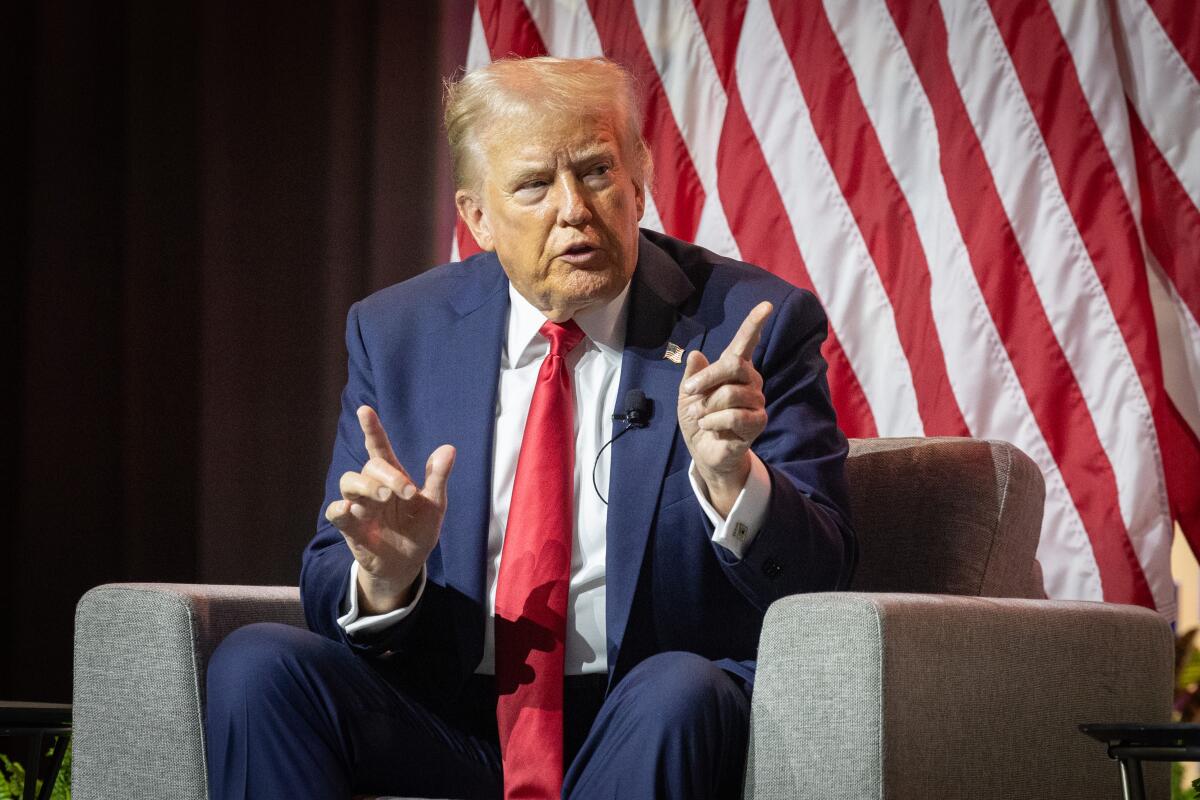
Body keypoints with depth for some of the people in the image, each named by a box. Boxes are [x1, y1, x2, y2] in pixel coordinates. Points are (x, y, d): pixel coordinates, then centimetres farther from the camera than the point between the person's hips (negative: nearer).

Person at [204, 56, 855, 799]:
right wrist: (386, 576, -18)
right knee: (256, 664, -23)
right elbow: (330, 593, 7)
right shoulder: (395, 335, 8)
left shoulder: (752, 325, -1)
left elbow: (817, 576, -6)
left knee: (677, 693, -36)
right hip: (450, 728, 3)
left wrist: (730, 478, -27)